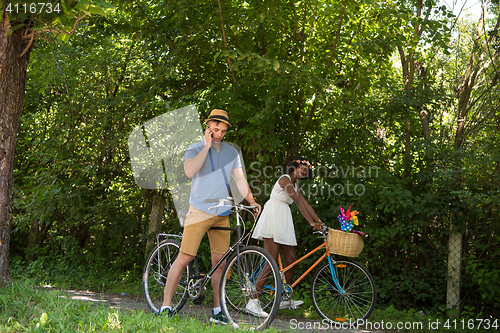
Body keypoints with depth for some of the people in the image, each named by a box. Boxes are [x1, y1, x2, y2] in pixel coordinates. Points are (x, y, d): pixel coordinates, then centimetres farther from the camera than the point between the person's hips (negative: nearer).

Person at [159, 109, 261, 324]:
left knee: (219, 262, 4)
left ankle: (217, 311, 11)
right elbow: (189, 171, -20)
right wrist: (206, 146, -17)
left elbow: (240, 179, 16)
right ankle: (166, 306, -4)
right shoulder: (195, 149, 0)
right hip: (199, 212, -4)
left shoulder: (231, 152, 14)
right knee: (184, 257, -11)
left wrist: (252, 201, 7)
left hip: (222, 214, 4)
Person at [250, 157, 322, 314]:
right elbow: (298, 203, -15)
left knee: (291, 259, 5)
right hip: (273, 218, -9)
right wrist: (311, 222, -20)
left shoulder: (295, 185, 21)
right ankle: (253, 301, -13)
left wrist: (320, 222, 7)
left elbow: (306, 205, 16)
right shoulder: (285, 179, -7)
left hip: (284, 222, 9)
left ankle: (285, 299, 15)